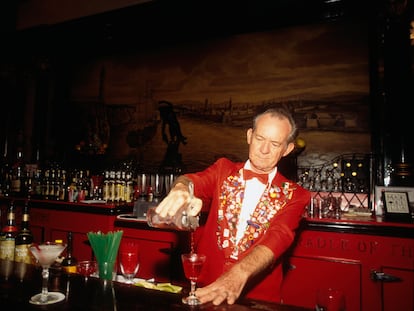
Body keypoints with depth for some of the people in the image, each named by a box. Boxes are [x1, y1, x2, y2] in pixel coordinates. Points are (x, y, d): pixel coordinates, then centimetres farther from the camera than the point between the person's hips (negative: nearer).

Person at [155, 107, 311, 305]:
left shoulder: (294, 196, 0)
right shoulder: (224, 170, 6)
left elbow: (278, 239, -15)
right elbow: (196, 181, -12)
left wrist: (238, 276, -31)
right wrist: (182, 189, -35)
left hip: (258, 299, -1)